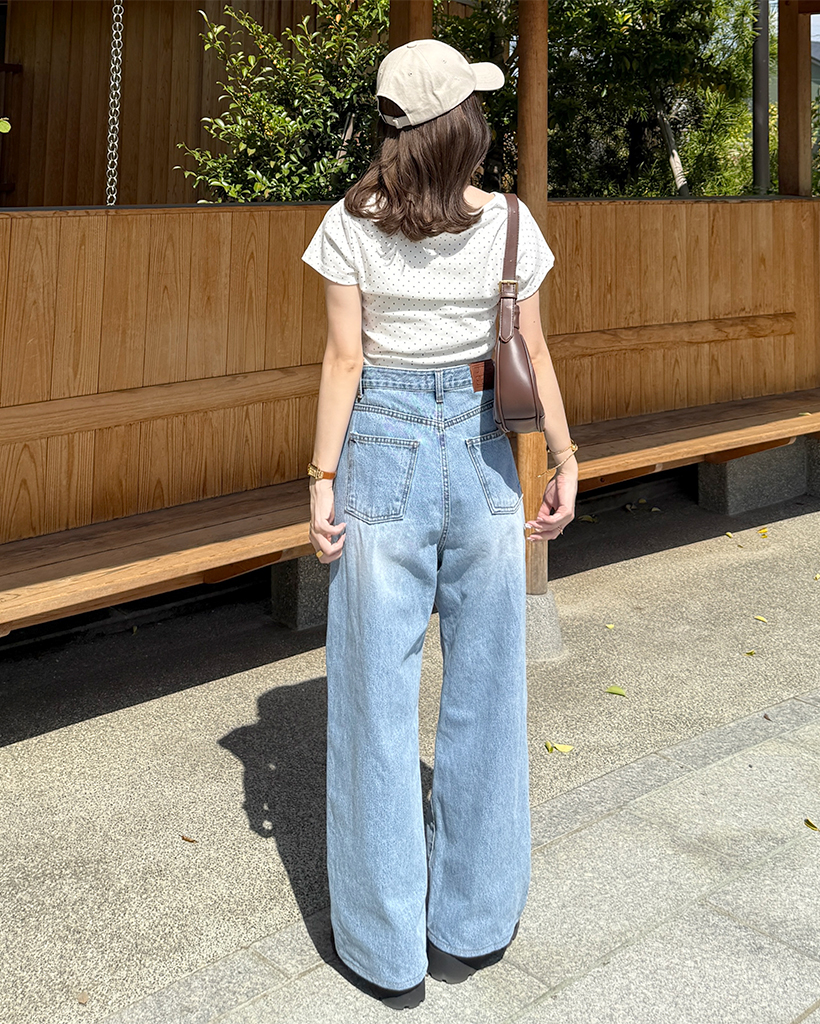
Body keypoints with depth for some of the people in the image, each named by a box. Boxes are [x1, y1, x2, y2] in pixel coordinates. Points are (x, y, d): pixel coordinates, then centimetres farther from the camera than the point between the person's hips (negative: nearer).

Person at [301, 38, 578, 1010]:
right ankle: (470, 925, 28)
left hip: (381, 451, -1)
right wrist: (564, 461, 9)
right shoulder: (509, 223, -2)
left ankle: (389, 949, 18)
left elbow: (345, 358, -8)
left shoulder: (351, 224, -6)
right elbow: (533, 357, 0)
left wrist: (323, 479, -3)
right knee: (484, 690, 14)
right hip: (481, 454, 2)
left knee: (378, 698, 7)